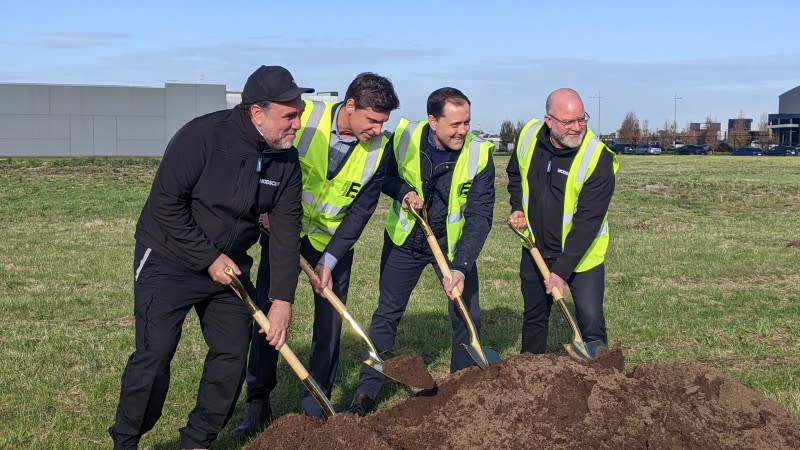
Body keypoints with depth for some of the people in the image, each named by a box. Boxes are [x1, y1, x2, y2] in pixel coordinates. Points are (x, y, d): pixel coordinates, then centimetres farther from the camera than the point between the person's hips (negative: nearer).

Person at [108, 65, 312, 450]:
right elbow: (166, 204, -22)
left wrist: (282, 300, -9)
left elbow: (287, 230, -4)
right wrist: (209, 258, -20)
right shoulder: (202, 136, -23)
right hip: (168, 262, -6)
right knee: (154, 354, -9)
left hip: (229, 264, 6)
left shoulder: (286, 159, -6)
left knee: (233, 354, 6)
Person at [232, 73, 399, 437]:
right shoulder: (304, 118, -21)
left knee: (330, 326, 3)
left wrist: (329, 260, -16)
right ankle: (258, 405, 14)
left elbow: (361, 210, -11)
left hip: (333, 242, 1)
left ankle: (316, 409, 17)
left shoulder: (379, 149, -14)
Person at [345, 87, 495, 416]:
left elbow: (480, 217, -23)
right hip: (405, 240, 1)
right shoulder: (405, 137, -18)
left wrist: (461, 267, -33)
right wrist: (403, 191, -22)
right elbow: (384, 175, 1)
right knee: (387, 315, 7)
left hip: (453, 243, -1)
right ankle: (366, 394, 19)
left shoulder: (479, 154, -23)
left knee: (467, 317, -1)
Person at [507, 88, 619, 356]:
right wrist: (518, 208, -4)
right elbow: (515, 174, 13)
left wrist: (562, 270, -27)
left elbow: (587, 221, -26)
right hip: (536, 249, 5)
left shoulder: (598, 157, -25)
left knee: (591, 322, -10)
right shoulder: (529, 136, -10)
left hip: (581, 254, -4)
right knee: (534, 318, 19)